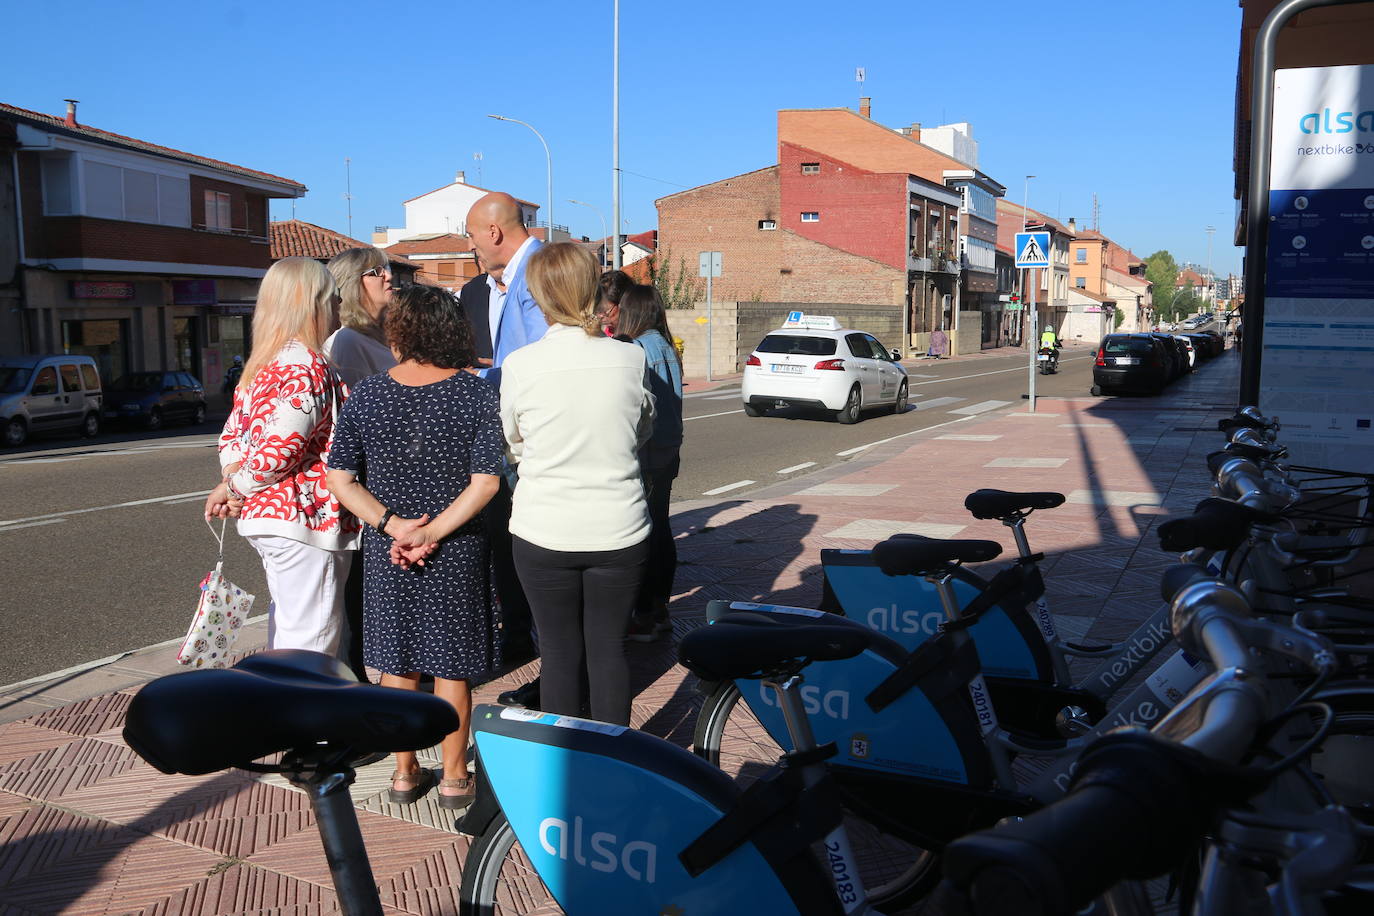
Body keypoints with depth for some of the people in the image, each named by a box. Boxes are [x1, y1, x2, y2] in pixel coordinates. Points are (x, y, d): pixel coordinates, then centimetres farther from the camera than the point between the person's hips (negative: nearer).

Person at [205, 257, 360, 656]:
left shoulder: (263, 364, 14)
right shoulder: (308, 366, -16)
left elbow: (233, 432, 15)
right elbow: (281, 447, -21)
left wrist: (233, 480, 1)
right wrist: (236, 487, -8)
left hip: (265, 512, 10)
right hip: (304, 517, -10)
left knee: (286, 620, 20)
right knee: (312, 637, -5)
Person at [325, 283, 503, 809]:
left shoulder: (365, 396, -5)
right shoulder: (475, 393, -10)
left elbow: (339, 480, -6)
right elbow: (485, 481, -16)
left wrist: (391, 524, -8)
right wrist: (433, 533, -15)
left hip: (385, 552, 2)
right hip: (456, 553, -1)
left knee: (397, 665, 15)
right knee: (451, 667, 11)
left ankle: (405, 773, 28)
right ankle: (454, 778, 22)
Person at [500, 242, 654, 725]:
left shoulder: (520, 364, -10)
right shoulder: (631, 358, -7)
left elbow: (514, 444, 5)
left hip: (544, 532, -1)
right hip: (619, 530, 1)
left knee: (560, 653, 11)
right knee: (609, 649, 13)